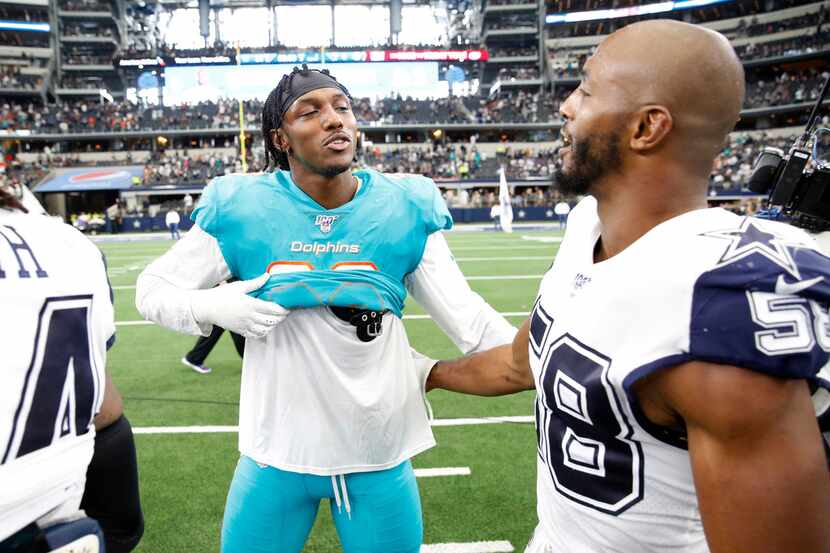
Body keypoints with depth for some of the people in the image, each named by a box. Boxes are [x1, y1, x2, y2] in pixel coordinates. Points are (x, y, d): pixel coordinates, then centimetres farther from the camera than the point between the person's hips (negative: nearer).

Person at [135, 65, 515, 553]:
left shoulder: (404, 209, -8)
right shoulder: (243, 209, -10)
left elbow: (468, 317, -7)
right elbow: (153, 287, 0)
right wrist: (214, 306, -20)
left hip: (380, 453, 1)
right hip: (276, 450, 0)